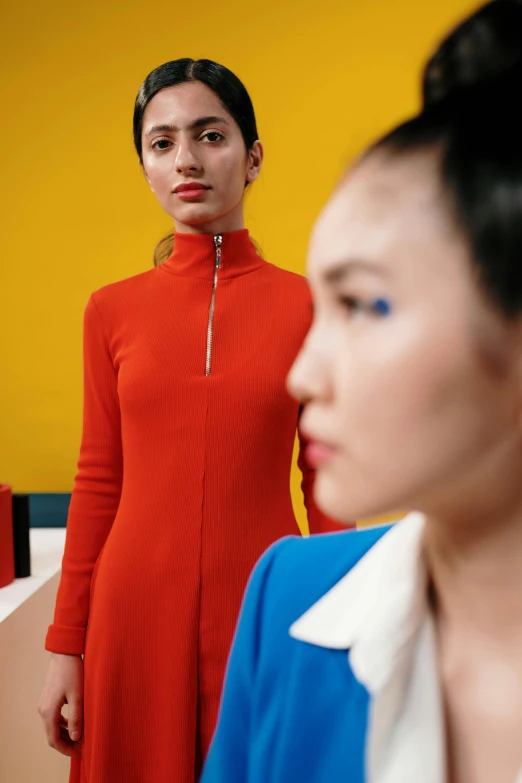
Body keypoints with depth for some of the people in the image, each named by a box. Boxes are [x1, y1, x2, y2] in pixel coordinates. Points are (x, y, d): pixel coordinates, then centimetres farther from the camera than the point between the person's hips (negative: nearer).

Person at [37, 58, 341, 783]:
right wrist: (67, 647, 5)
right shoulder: (113, 310, 3)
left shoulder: (308, 306, -2)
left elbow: (328, 487, 1)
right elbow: (98, 483, 5)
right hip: (136, 608, 2)